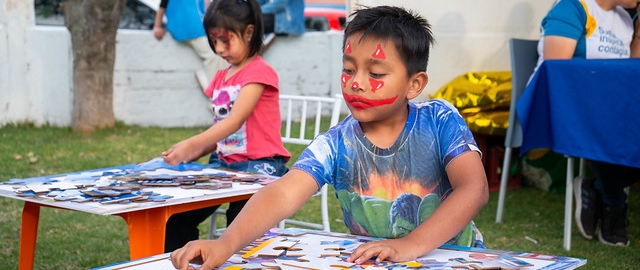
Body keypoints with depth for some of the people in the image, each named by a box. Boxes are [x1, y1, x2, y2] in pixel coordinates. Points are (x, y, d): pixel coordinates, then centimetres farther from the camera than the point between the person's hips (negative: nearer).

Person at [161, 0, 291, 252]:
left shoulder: (259, 71, -9)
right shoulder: (221, 78, 16)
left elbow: (235, 121, -21)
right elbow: (219, 130, 16)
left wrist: (190, 145, -30)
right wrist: (188, 155, -1)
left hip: (259, 165, -7)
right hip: (225, 163, 7)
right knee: (177, 214, -8)